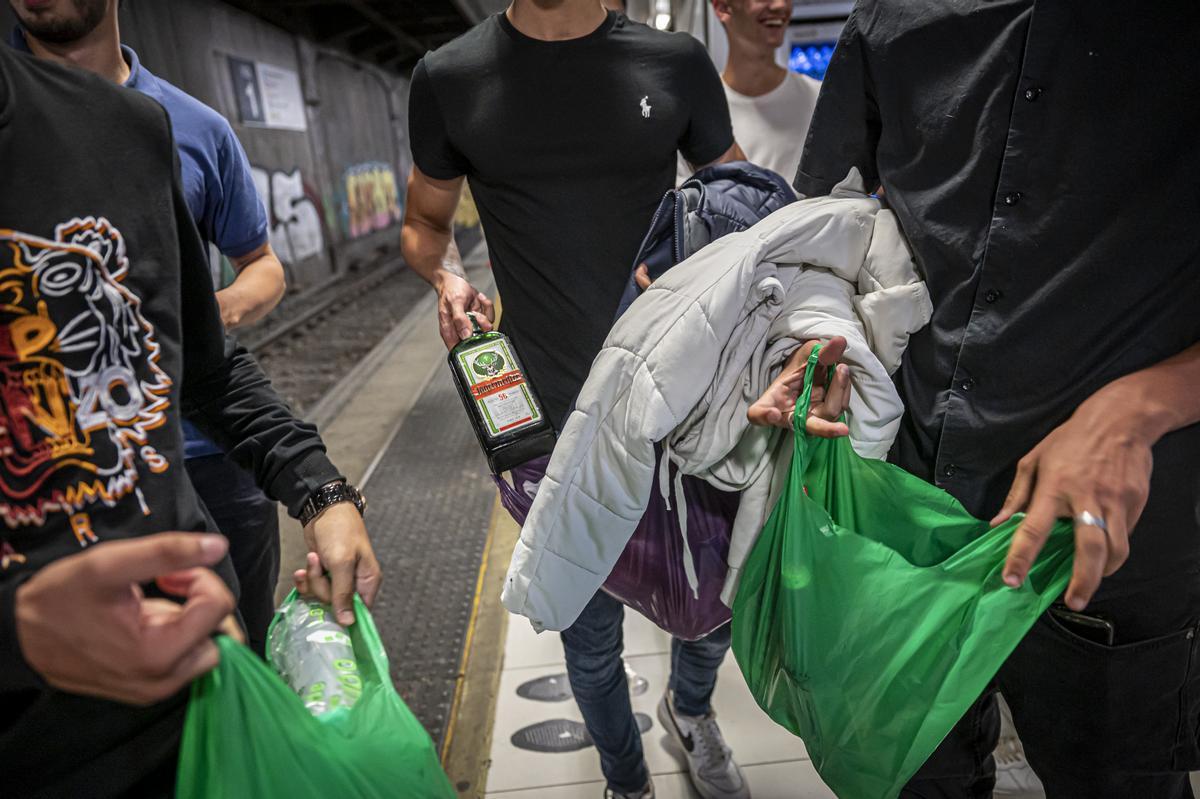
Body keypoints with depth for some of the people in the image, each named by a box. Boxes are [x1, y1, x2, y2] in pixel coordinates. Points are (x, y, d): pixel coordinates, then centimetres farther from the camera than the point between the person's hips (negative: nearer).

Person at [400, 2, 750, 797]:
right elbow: (425, 220, 15)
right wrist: (451, 279, -8)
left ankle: (691, 709, 51)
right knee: (592, 638, 14)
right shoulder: (450, 78, 1)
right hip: (557, 426, 0)